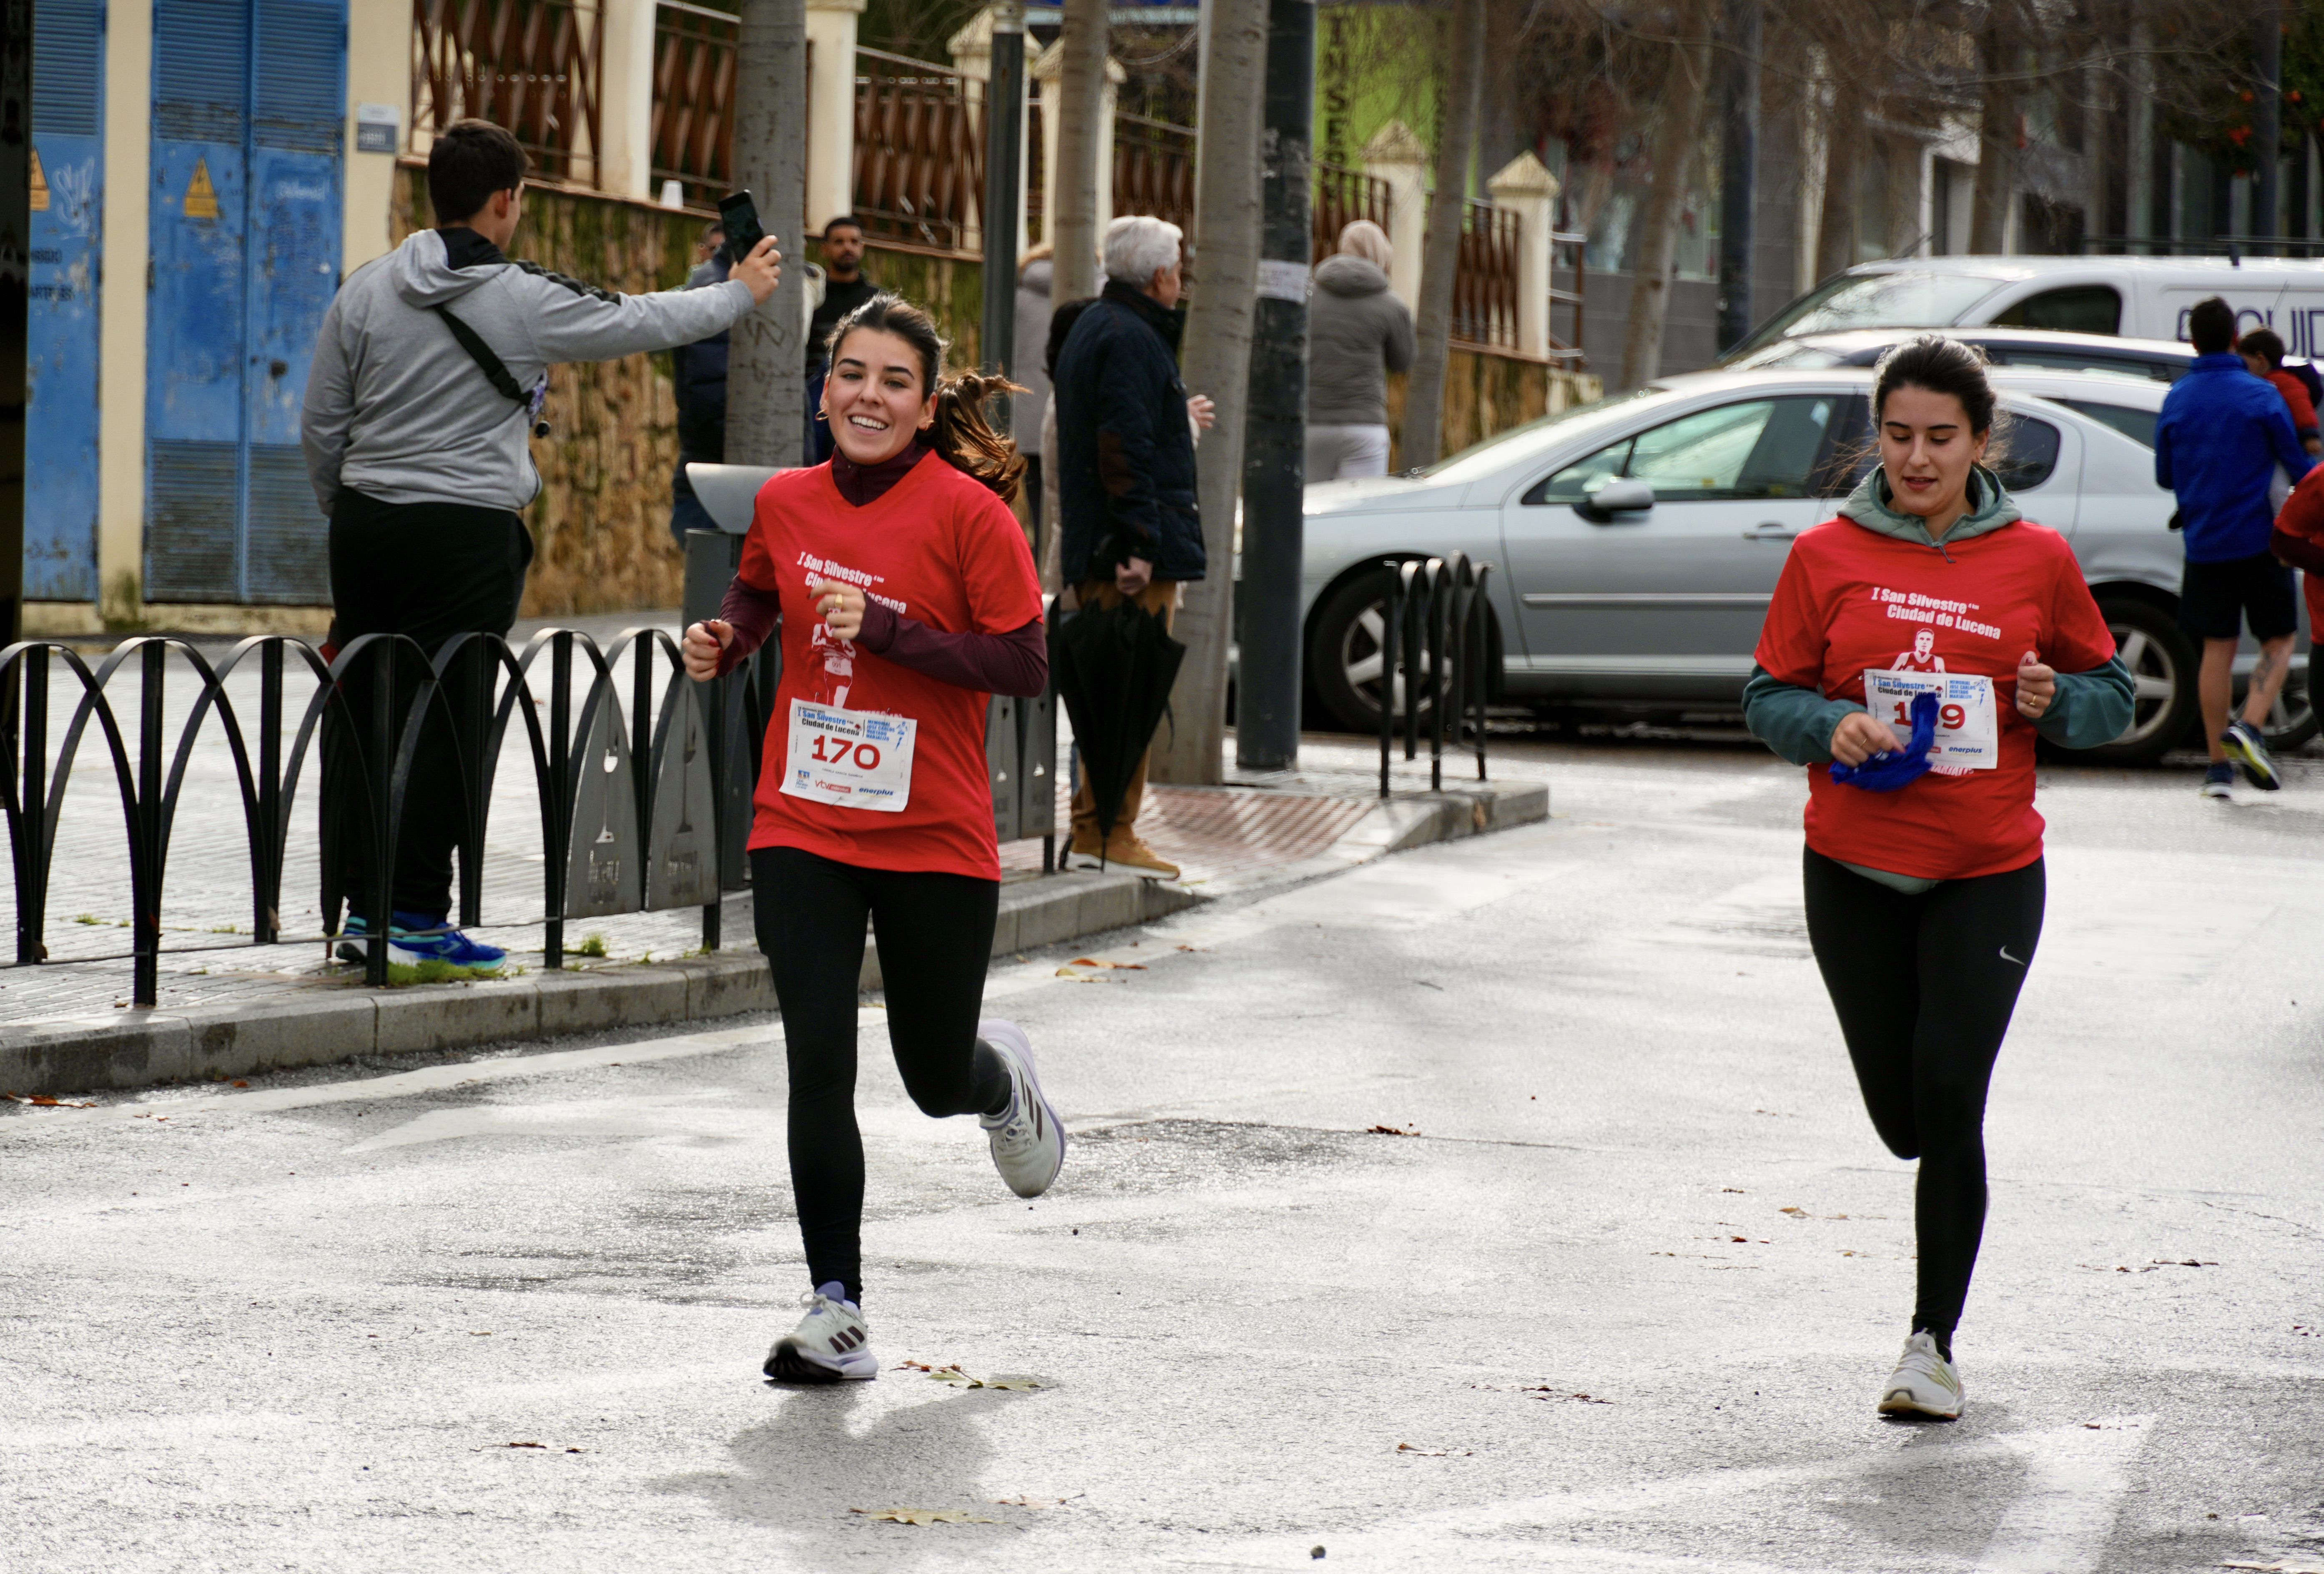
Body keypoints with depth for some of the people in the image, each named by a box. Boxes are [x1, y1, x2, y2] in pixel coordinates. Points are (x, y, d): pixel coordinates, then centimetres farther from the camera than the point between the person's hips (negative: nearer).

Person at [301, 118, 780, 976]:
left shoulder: (366, 291, 5)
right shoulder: (525, 301, -8)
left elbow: (321, 423, 9)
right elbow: (643, 322, 4)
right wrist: (740, 294, 21)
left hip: (367, 523, 5)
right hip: (467, 531, -5)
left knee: (360, 713, 9)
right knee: (440, 720, -2)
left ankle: (362, 906, 13)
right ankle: (416, 917, 0)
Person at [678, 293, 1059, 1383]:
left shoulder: (968, 512, -11)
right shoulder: (786, 503, 3)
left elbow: (1025, 667, -14)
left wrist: (886, 628, -22)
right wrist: (722, 640, 3)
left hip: (936, 842, -2)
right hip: (802, 832, 2)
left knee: (937, 1079, 10)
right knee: (819, 1068, -9)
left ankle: (1000, 1076, 48)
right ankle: (837, 1313, -2)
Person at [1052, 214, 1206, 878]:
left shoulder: (1091, 328, 20)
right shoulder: (1131, 340, -13)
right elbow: (1125, 449, -21)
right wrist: (1139, 543, -23)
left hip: (1094, 550, 10)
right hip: (1134, 549, -10)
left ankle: (1091, 831, 16)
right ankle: (1114, 837, -7)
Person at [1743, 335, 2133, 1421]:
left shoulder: (2037, 561, 0)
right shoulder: (1828, 556, 0)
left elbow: (2112, 697, 9)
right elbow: (1769, 697, 5)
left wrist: (2056, 703, -12)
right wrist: (1832, 729, -15)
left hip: (1988, 872, -1)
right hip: (1856, 870, 1)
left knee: (1948, 1100, -10)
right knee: (1904, 1116, 7)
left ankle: (1934, 1341, 0)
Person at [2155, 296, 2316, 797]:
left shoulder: (2176, 400, 3)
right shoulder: (2261, 397, -8)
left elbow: (2165, 476, 13)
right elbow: (2299, 469, -3)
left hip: (2204, 544, 3)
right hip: (2258, 540, -3)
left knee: (2217, 649, 8)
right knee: (2279, 641, 8)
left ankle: (2219, 765, 5)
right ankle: (2248, 728, -14)